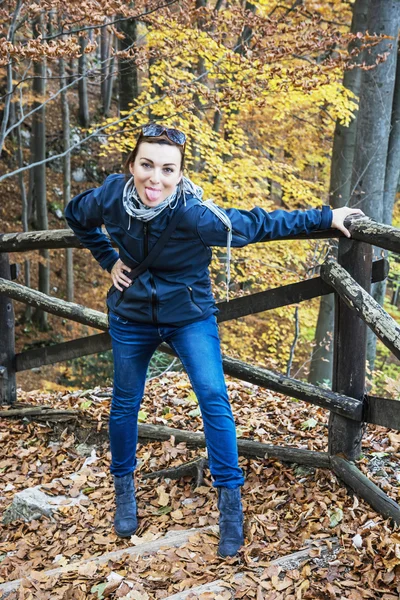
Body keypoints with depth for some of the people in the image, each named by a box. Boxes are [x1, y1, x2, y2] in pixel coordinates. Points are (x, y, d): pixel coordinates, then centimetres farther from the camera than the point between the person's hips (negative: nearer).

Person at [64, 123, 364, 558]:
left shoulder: (195, 214, -29)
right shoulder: (111, 197, -19)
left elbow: (259, 224, -18)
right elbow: (75, 216, 5)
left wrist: (326, 218, -16)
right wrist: (108, 259, -1)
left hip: (190, 317, -2)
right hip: (131, 317, 3)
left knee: (213, 398, -14)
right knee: (125, 403, 12)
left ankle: (230, 500, 0)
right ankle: (123, 488, 34)